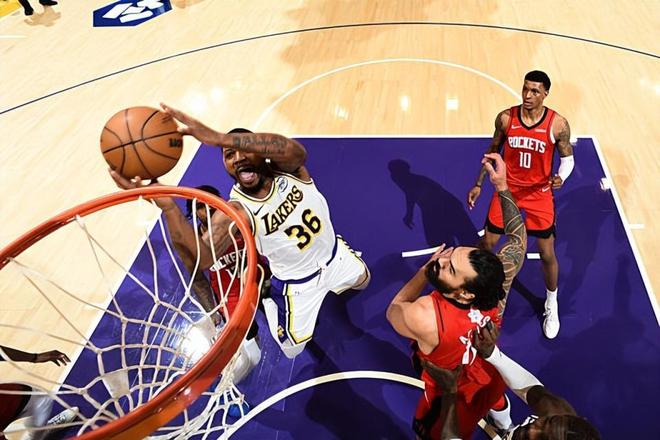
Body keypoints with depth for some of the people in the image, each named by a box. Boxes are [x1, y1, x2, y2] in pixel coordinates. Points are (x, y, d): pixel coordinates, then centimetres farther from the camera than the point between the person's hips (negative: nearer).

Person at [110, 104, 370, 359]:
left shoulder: (286, 168, -25)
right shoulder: (234, 212, -32)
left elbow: (297, 151, -53)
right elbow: (203, 259, -50)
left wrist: (219, 137, -64)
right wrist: (167, 205, -67)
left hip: (333, 255, 3)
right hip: (296, 283, -3)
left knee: (363, 281, 32)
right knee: (291, 349, 12)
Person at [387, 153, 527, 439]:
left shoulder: (423, 317, -46)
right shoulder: (498, 282, -31)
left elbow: (394, 310, -20)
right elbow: (519, 238, -10)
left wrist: (426, 269, -18)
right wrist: (502, 186, -13)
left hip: (453, 399, -5)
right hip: (490, 378, 6)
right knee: (495, 398, 40)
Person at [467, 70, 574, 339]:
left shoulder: (558, 124, -15)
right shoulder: (505, 118, -11)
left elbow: (567, 158, -2)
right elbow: (493, 151, 4)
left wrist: (561, 178, -24)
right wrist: (478, 184, 5)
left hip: (540, 194, -1)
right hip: (507, 190, 1)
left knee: (547, 254, 7)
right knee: (487, 244, 10)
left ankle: (552, 306, 30)